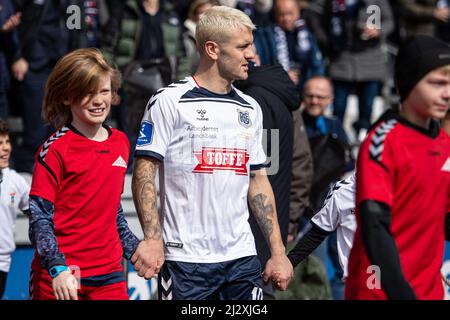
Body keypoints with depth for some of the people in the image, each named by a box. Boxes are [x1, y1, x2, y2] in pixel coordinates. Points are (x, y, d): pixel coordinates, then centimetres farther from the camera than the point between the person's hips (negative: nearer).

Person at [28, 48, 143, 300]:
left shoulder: (121, 143, 11)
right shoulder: (55, 150, -7)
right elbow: (39, 218, -11)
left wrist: (133, 247, 16)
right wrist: (57, 269, -22)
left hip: (110, 272, 5)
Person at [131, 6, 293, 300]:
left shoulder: (250, 109, 14)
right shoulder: (170, 102, -4)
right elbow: (145, 173, -7)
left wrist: (278, 250, 11)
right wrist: (153, 239, -19)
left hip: (242, 257, 5)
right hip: (185, 260, -5)